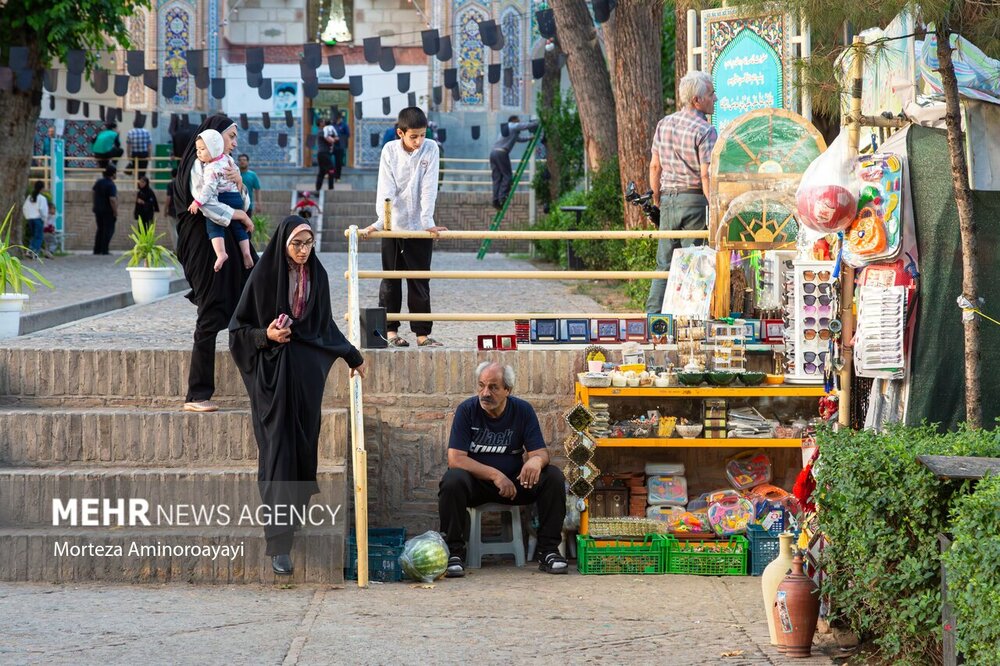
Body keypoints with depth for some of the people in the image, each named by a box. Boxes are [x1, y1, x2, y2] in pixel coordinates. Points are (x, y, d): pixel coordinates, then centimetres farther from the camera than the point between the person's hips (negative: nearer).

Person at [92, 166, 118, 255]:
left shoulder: (99, 182, 7)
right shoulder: (111, 185, -17)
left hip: (97, 210, 7)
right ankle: (104, 250, -6)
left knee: (100, 229, 16)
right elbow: (112, 199, -25)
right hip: (108, 211, -7)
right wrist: (115, 212, -18)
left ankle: (97, 250, 14)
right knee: (108, 230, -1)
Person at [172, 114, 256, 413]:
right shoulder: (199, 166, -8)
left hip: (226, 248, 9)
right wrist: (236, 215, -9)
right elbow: (206, 204, -22)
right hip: (205, 249, -9)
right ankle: (197, 396, -6)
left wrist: (239, 185, -5)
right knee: (210, 319, -9)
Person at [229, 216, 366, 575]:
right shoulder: (263, 276, -7)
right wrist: (266, 336, -20)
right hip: (273, 374, -4)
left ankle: (292, 517, 26)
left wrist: (352, 356, 26)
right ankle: (279, 545, -11)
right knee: (278, 454, -9)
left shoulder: (317, 276, 6)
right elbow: (239, 327, -2)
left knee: (304, 451, 7)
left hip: (308, 373, 4)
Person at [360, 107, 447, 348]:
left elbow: (429, 189, -8)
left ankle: (422, 332, 5)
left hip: (420, 227, 0)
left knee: (420, 282, 3)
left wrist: (428, 222, -13)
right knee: (391, 280, 6)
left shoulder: (430, 149, -3)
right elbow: (386, 189, -9)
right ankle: (390, 330, 13)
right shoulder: (390, 151, -3)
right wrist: (379, 222, -19)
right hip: (394, 226, 0)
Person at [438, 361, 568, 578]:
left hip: (515, 482, 2)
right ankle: (454, 553, -23)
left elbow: (541, 452, -8)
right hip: (476, 483, -2)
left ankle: (548, 550, -16)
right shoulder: (467, 410, -9)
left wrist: (536, 460, -35)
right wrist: (495, 475, -27)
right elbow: (455, 459, -17)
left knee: (553, 477, -22)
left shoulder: (523, 410, -3)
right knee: (453, 480, -34)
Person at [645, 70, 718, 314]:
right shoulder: (705, 131, -12)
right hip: (694, 200, -6)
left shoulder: (663, 124, 9)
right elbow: (706, 176, -16)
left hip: (667, 200, 6)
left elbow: (655, 167, 11)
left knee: (664, 265, 11)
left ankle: (652, 315, 8)